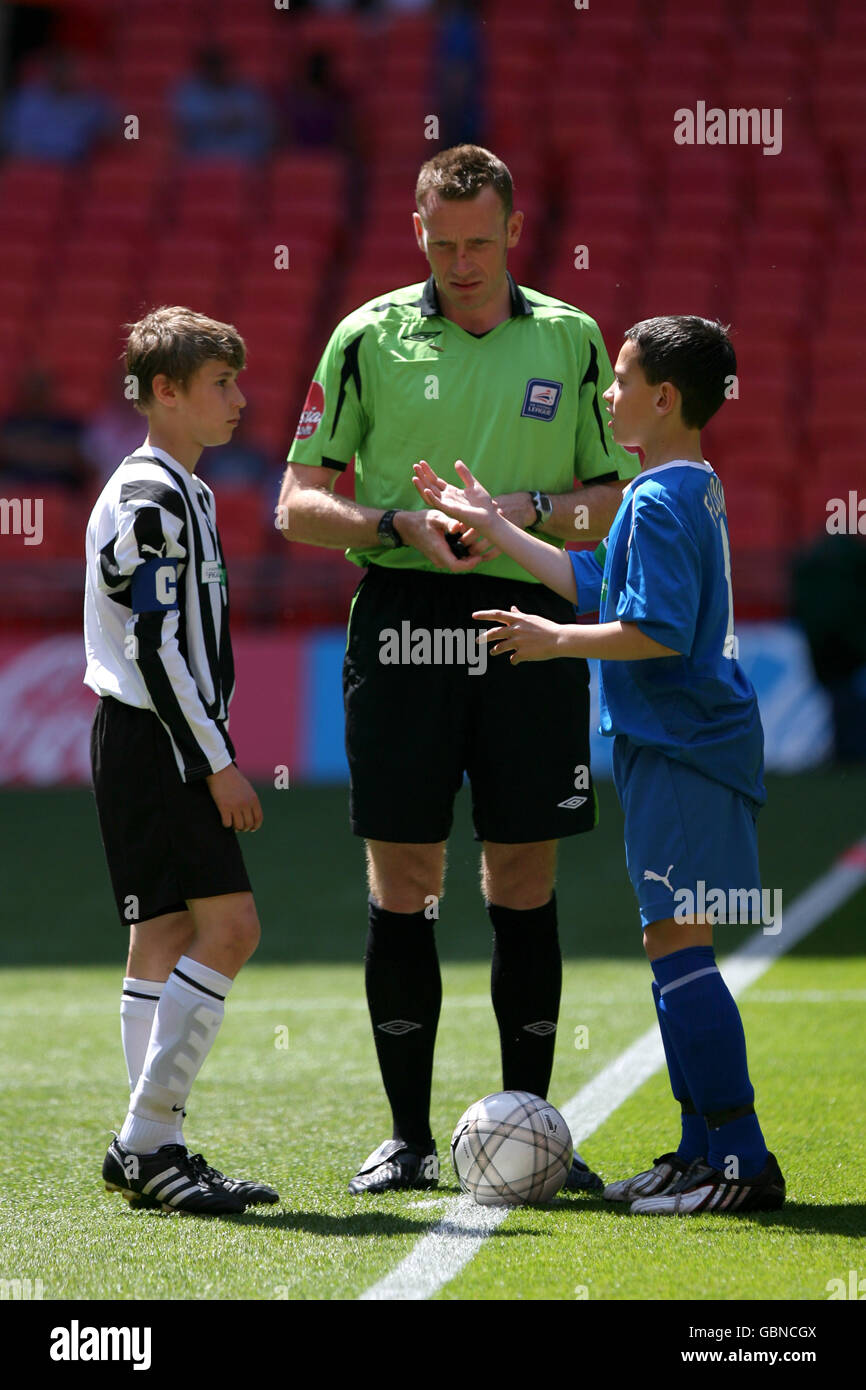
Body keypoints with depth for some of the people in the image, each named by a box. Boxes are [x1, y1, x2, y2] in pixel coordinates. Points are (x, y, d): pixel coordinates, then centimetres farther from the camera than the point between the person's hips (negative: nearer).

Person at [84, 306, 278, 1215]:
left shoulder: (181, 493, 19)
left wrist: (211, 753, 21)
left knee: (165, 938, 8)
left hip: (163, 747, 10)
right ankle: (147, 1142, -13)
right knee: (228, 927, -14)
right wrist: (216, 761, -18)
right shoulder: (149, 497, -13)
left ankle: (151, 1153, 9)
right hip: (154, 742, -10)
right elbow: (154, 644, -18)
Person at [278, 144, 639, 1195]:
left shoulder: (572, 340, 9)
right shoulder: (369, 338, 4)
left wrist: (531, 507, -9)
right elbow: (298, 505, 4)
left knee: (524, 883, 3)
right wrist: (400, 524, -13)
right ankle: (407, 1136, 6)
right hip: (402, 624, -1)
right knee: (402, 884, -1)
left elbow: (618, 497, 10)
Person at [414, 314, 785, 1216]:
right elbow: (596, 586, 24)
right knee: (673, 945, 13)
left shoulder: (660, 501, -16)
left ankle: (742, 1162, -12)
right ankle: (705, 1151, 18)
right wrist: (491, 525, 28)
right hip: (674, 744, 10)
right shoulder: (693, 491, 16)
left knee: (676, 941, -11)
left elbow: (660, 633, -24)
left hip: (681, 748, -10)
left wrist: (556, 641, -13)